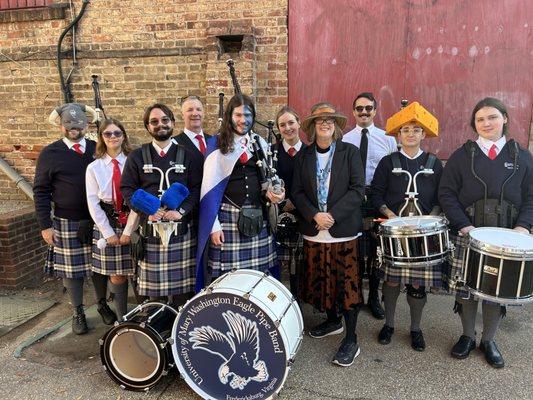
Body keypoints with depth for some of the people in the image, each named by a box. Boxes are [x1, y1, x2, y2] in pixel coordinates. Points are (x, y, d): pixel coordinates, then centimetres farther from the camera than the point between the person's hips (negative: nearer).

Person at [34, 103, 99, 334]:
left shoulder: (97, 149, 4)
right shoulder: (50, 154, -2)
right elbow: (40, 191, -1)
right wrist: (45, 225, -6)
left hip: (98, 221, 2)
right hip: (67, 223, -1)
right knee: (72, 270, 9)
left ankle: (103, 303, 32)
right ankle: (78, 312, 26)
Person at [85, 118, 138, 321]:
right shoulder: (94, 168, 0)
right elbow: (93, 204, -1)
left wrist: (128, 230, -9)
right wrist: (109, 233, -6)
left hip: (130, 226, 0)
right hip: (106, 225, 0)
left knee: (126, 272, 5)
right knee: (116, 275, 3)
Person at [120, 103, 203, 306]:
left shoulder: (189, 156, 7)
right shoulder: (136, 157, 8)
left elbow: (197, 188, 1)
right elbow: (127, 189, 3)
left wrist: (181, 210, -15)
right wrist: (146, 211, -12)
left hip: (182, 230, 0)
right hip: (150, 229, 1)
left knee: (182, 285, 5)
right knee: (154, 285, 7)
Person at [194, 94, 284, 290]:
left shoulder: (260, 143, 13)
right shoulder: (217, 145, 0)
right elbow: (209, 188, -3)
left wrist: (271, 193, -4)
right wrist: (213, 226, -9)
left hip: (257, 217, 4)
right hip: (228, 217, -3)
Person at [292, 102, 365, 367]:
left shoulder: (350, 152, 1)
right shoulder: (303, 156, 9)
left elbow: (357, 189, -7)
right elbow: (297, 192, 3)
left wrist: (333, 215, -17)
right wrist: (315, 215, -13)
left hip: (343, 230, -3)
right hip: (313, 231, 3)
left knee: (346, 282, -1)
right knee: (320, 280, 12)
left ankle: (351, 340, 10)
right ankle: (333, 321, 35)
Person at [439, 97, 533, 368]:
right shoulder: (462, 155, 2)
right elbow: (446, 193, -3)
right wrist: (464, 225, -14)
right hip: (467, 235, -1)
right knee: (465, 287, 6)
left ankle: (488, 341, 29)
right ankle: (467, 336, 28)